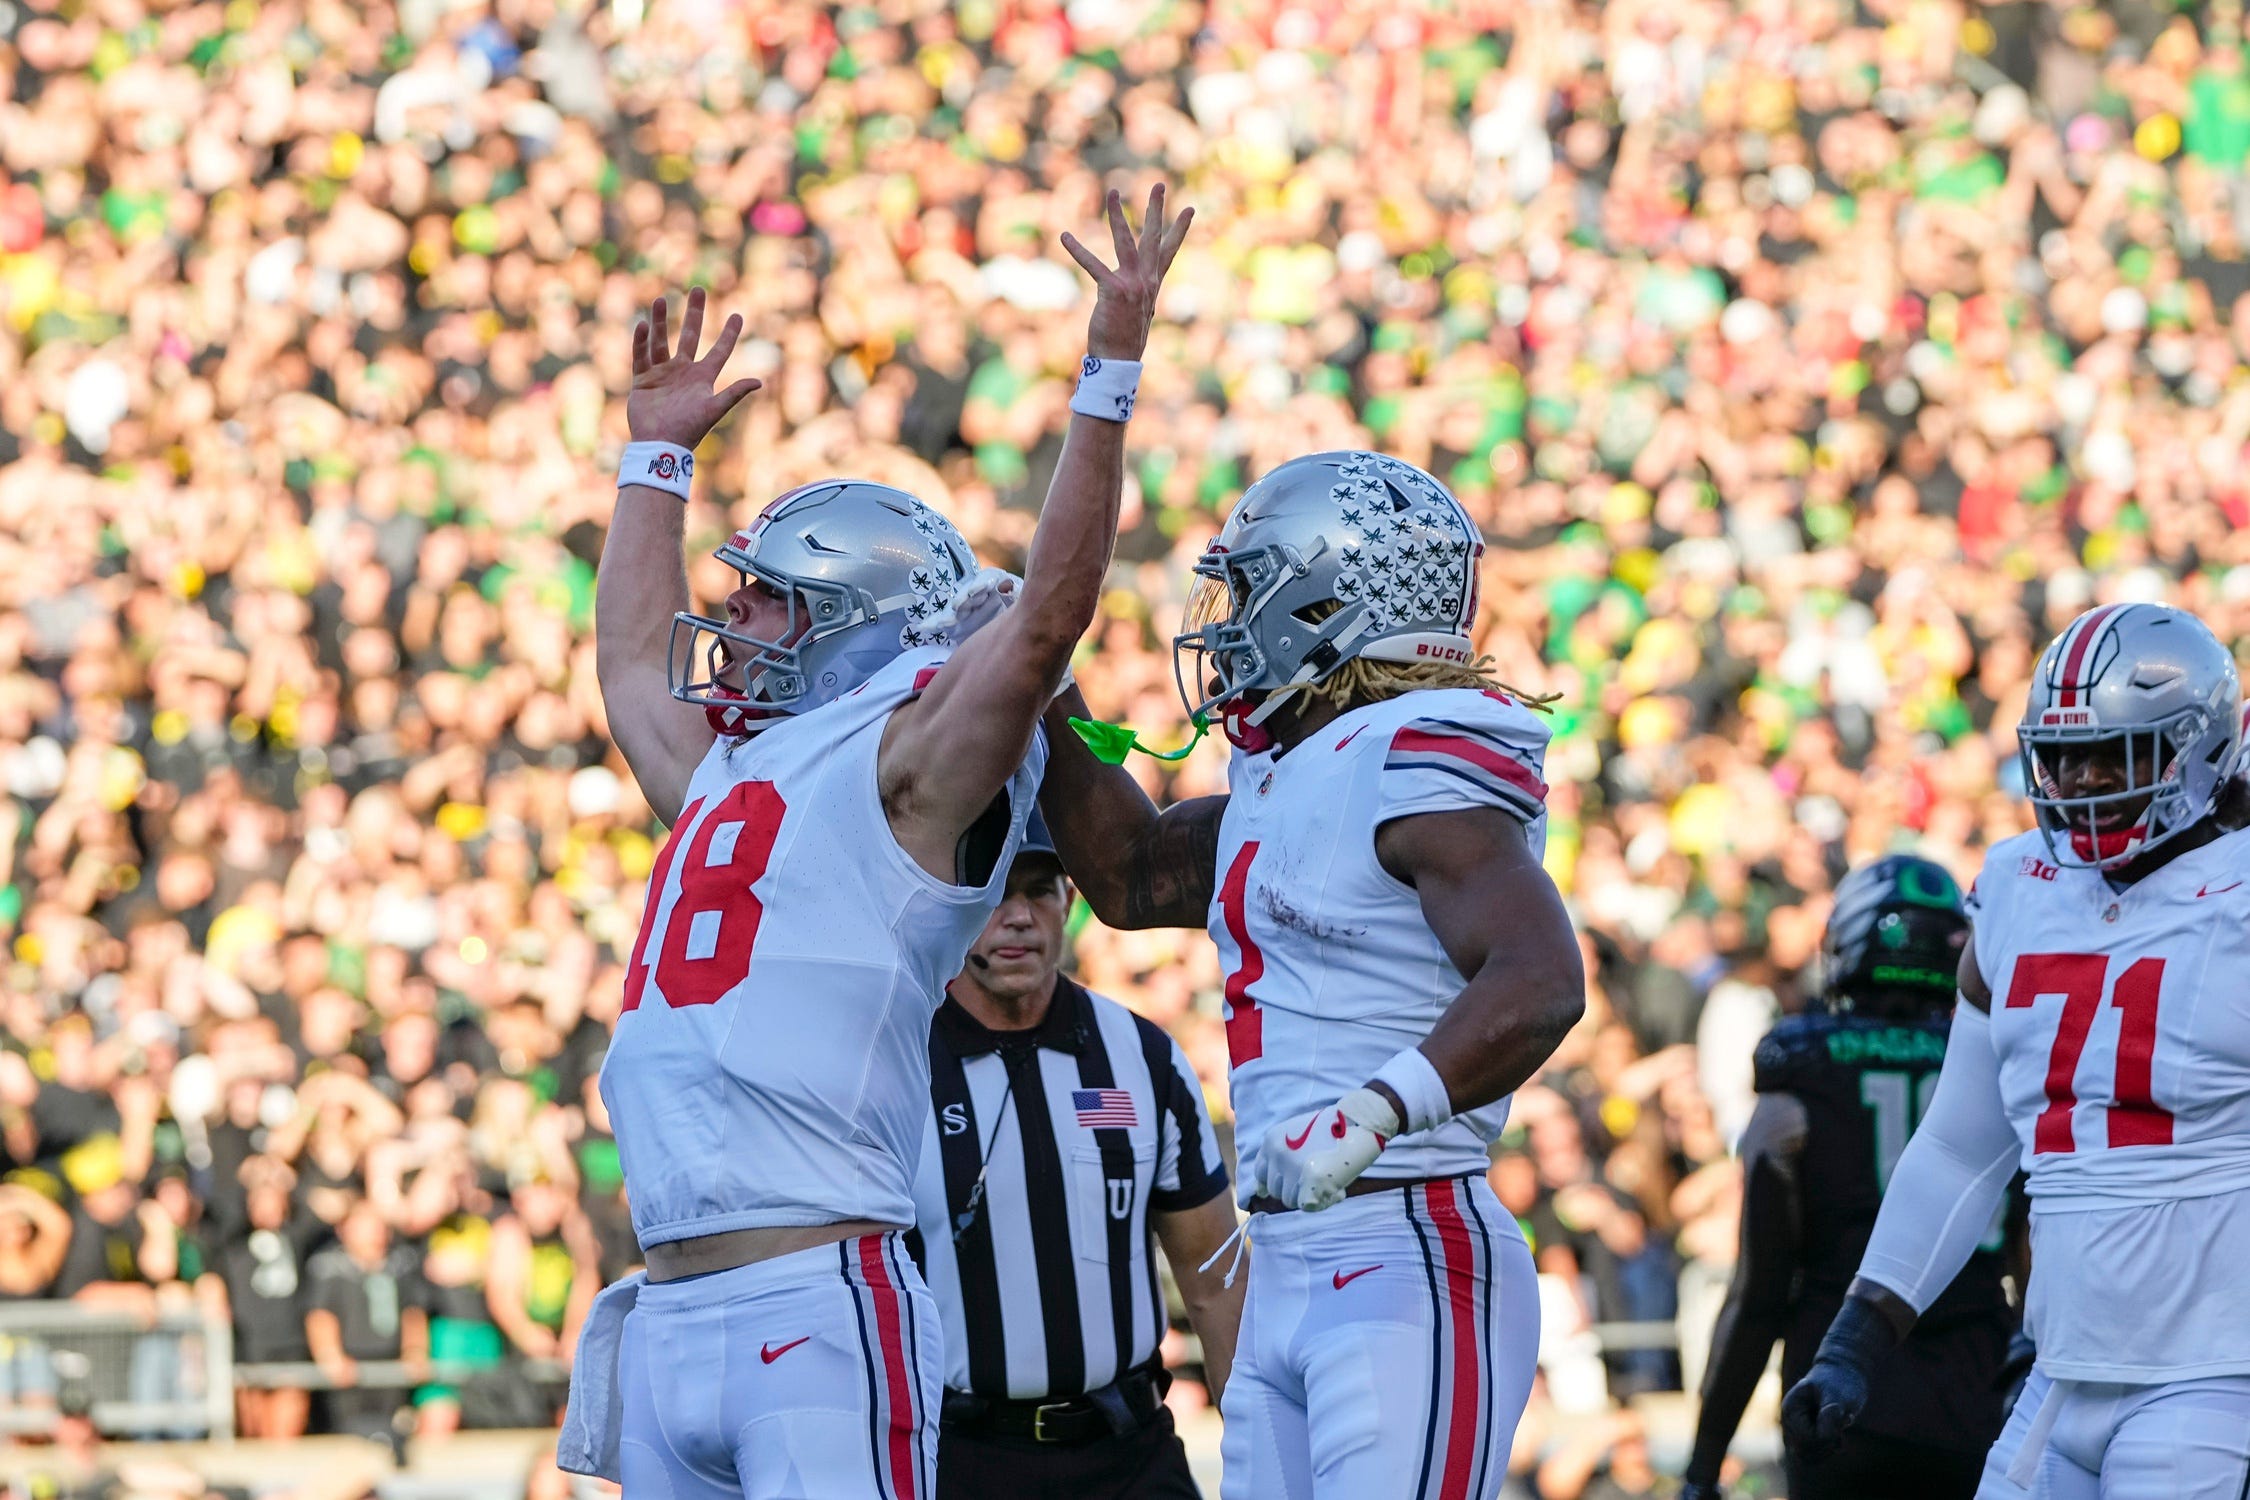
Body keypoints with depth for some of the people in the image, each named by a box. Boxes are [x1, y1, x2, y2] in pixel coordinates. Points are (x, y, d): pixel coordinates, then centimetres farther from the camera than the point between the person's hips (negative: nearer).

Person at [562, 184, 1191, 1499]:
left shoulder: (907, 767, 0)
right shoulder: (728, 775, 23)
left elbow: (1049, 611, -12)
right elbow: (635, 662, 43)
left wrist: (1112, 371, -12)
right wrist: (660, 451, 49)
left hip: (817, 1304, -8)